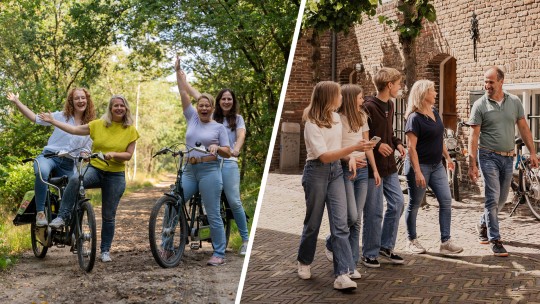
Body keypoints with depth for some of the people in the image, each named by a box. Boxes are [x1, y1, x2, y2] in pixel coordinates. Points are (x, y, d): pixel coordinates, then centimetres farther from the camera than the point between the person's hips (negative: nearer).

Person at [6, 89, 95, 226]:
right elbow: (36, 118, 2)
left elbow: (86, 149, 13)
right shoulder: (61, 116, 4)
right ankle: (40, 212, -30)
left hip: (68, 165, 4)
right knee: (42, 172, -37)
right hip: (49, 156, -3)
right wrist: (17, 102, -2)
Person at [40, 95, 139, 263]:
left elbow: (128, 155, -3)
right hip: (95, 169, 0)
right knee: (75, 180, -34)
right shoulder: (99, 124, 2)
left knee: (108, 216, 4)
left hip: (115, 175, 0)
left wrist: (113, 154, -21)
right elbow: (75, 130, 5)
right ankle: (62, 217, -26)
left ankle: (105, 250, 19)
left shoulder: (130, 130, 0)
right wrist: (53, 121, 3)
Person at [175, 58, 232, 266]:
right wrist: (178, 71, 5)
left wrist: (217, 148, -19)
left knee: (213, 215, -4)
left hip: (210, 172, -4)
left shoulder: (219, 127, 3)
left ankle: (219, 254, 2)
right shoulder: (192, 118, 10)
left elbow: (227, 153, 1)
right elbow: (183, 92, 8)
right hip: (190, 171, 4)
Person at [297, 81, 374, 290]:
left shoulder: (336, 118, 8)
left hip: (336, 171, 6)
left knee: (340, 223, -6)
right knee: (313, 221, 7)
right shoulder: (312, 124, -14)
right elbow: (324, 155, -22)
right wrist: (353, 148, -29)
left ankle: (343, 273, -12)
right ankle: (304, 262, 31)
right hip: (317, 172, -6)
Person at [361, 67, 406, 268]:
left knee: (397, 203, 9)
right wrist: (376, 145, -23)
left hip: (389, 165, 8)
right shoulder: (368, 107, -16)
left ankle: (386, 246, 23)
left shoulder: (389, 106, 11)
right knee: (374, 211, -1)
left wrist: (397, 143, 6)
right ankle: (369, 254, 13)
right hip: (372, 166, -8)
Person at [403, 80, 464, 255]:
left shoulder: (434, 112, 8)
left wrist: (447, 157, 20)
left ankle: (445, 242, 3)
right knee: (414, 204, 5)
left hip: (436, 165, 8)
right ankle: (412, 241, 20)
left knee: (446, 201, 0)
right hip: (420, 166, -8)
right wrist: (417, 172, -24)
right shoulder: (415, 118, -16)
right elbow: (411, 147, -19)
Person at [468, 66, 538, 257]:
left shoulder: (514, 102, 4)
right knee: (492, 198, -7)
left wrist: (532, 152, 3)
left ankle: (483, 224, 37)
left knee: (502, 199, 14)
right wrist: (472, 164, -13)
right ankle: (495, 240, -1)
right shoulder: (480, 105, -7)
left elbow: (523, 128, 9)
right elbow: (474, 136, -8)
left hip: (508, 157, 4)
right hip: (489, 156, -4)